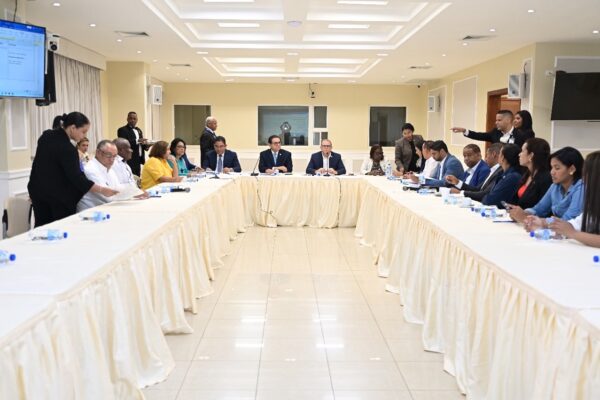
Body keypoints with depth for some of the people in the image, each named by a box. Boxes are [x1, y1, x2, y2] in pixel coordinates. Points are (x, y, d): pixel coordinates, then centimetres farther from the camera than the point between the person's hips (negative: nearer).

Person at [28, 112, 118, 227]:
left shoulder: (46, 136, 4)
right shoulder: (67, 148, -21)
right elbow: (76, 178, -22)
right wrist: (102, 190, -20)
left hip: (38, 191, 8)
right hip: (58, 197, -8)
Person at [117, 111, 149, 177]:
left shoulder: (138, 130, 19)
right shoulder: (122, 130, -5)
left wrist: (146, 146, 0)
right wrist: (137, 141, -27)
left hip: (138, 160, 7)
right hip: (129, 161, -7)